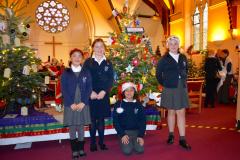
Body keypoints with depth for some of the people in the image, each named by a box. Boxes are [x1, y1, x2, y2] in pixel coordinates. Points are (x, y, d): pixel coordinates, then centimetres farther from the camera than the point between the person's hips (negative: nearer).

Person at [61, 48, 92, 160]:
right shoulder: (66, 73, 3)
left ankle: (81, 149, 21)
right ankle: (75, 150, 16)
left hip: (83, 104, 1)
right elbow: (63, 89, -3)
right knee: (72, 127, 5)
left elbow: (89, 88, 1)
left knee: (81, 127, 8)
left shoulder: (86, 72, 6)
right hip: (70, 105, -1)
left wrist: (83, 102, -10)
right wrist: (71, 103, -12)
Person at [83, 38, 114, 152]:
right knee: (92, 119, 6)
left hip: (103, 95, 1)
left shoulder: (108, 63, 7)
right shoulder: (88, 62, 2)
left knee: (101, 119, 9)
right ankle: (93, 143, 18)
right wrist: (91, 92, -13)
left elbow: (111, 79, 2)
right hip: (91, 95, -1)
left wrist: (104, 91, -11)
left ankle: (101, 142, 21)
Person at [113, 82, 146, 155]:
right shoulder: (119, 104, -2)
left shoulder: (139, 105, 3)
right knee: (127, 151, -22)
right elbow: (115, 121, -3)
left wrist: (141, 136, -8)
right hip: (124, 131, -2)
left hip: (136, 131, 2)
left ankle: (134, 142, 14)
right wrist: (122, 134, -12)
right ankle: (123, 141, 11)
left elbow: (143, 121, 3)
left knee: (140, 150, -18)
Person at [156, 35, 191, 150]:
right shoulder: (164, 59, -2)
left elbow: (185, 72, 18)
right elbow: (158, 74, 2)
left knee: (181, 113, 1)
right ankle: (171, 135, 25)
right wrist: (164, 84, 2)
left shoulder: (183, 58, 8)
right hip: (170, 90, -2)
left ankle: (182, 139, 7)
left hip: (182, 89, 2)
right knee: (171, 112, 9)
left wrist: (184, 82, 8)